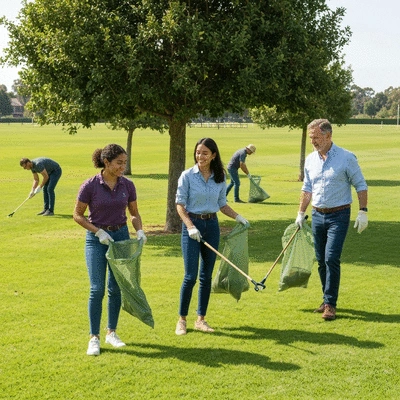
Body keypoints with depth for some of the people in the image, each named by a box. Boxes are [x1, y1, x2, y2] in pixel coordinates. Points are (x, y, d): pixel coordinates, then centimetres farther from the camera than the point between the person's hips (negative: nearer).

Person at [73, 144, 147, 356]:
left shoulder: (127, 185, -2)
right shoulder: (90, 185, -13)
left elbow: (134, 213, 9)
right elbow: (77, 215, -5)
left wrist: (140, 231, -9)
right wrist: (99, 231, -13)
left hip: (121, 237, 3)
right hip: (97, 239, -3)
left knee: (116, 288, 7)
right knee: (97, 289, -6)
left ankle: (111, 332, 22)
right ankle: (94, 337, 3)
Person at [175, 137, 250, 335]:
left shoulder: (220, 178, 5)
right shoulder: (187, 176, -6)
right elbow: (180, 204, -6)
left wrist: (238, 217, 1)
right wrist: (190, 226, -17)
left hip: (212, 225, 4)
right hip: (192, 224, -4)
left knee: (206, 275, 7)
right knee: (190, 276, -6)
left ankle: (201, 319, 17)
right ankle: (182, 319, 8)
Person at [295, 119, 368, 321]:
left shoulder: (346, 158, -9)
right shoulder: (310, 160, 7)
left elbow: (361, 186, -4)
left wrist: (362, 212, -10)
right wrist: (301, 213, 16)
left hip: (338, 215, -6)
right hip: (318, 215, 6)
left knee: (331, 258, -13)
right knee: (321, 261, 9)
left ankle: (330, 304, -7)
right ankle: (328, 299, 21)